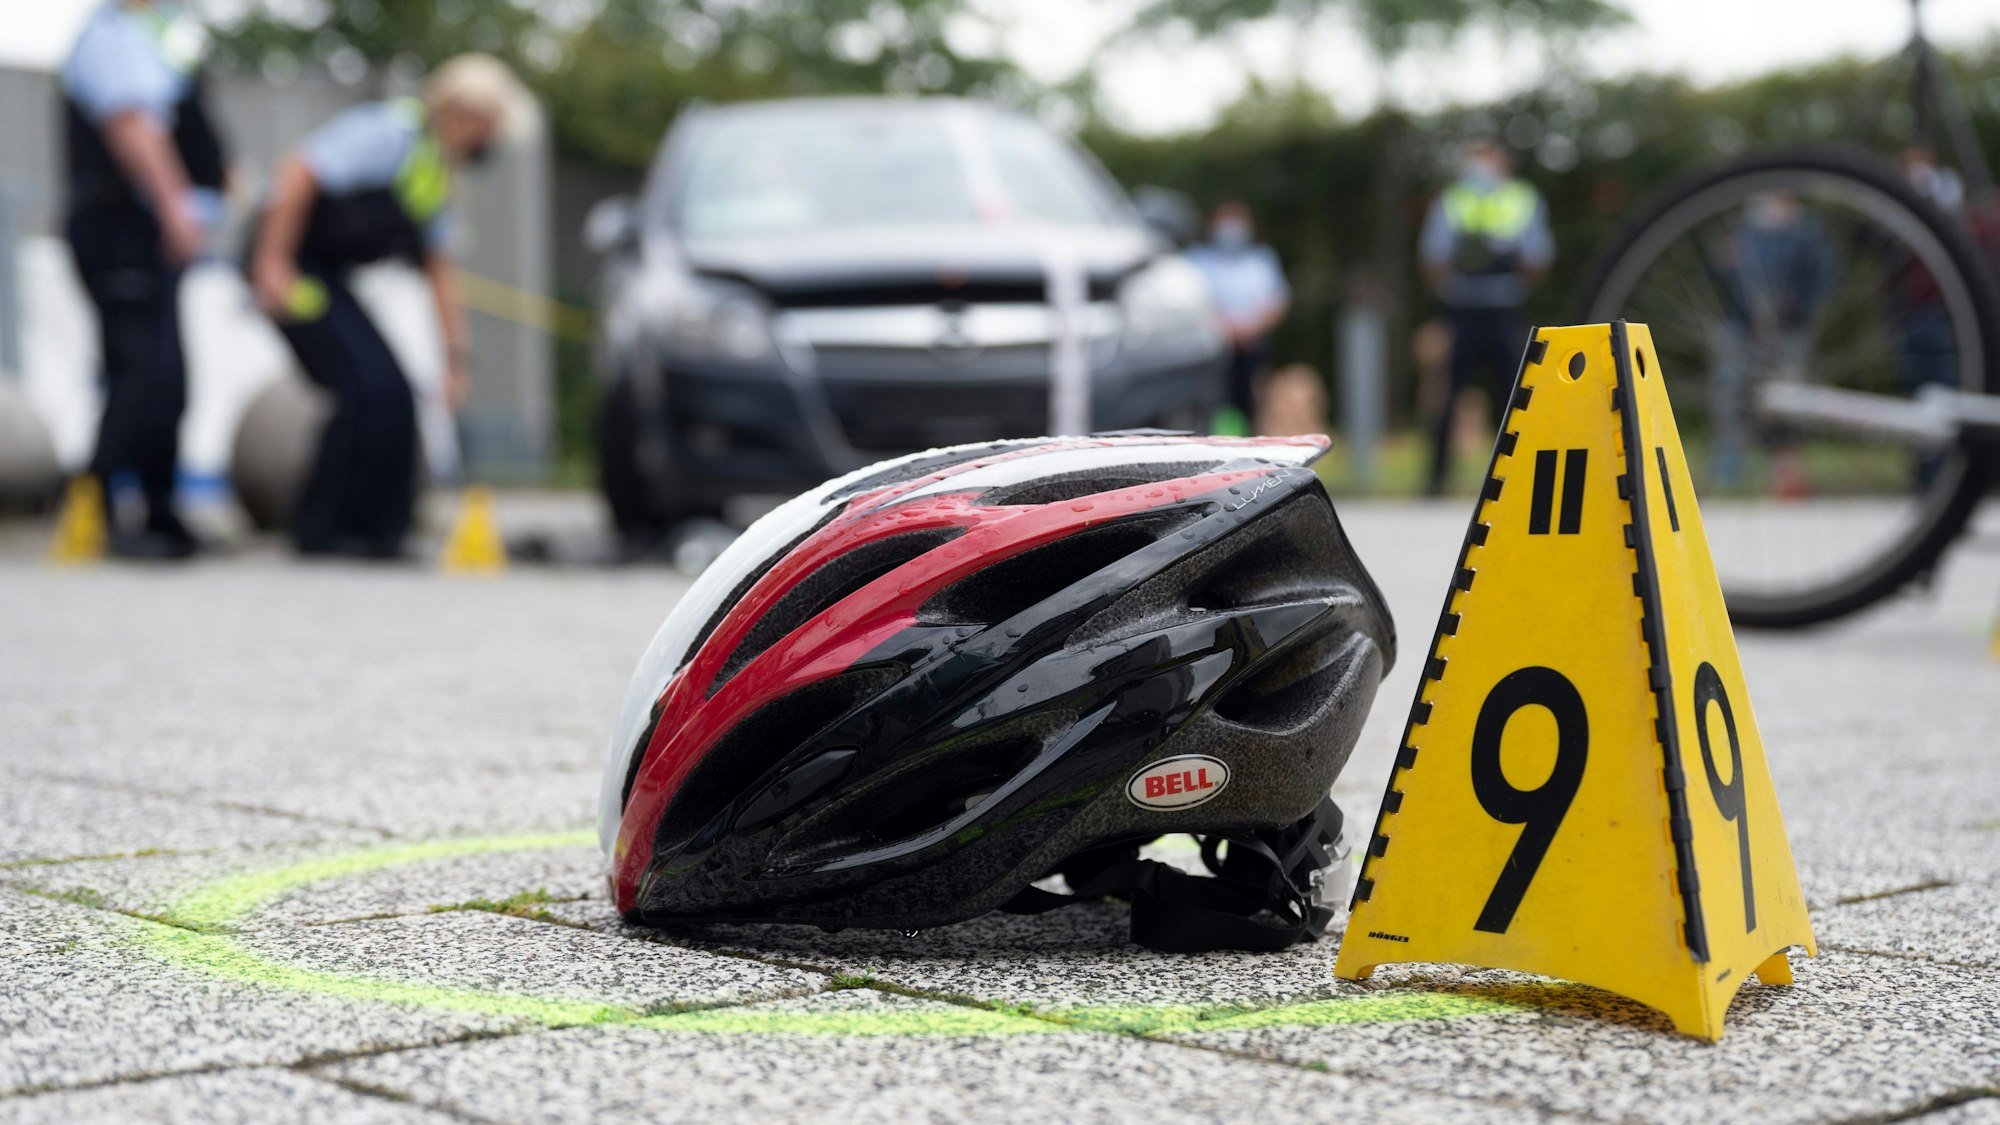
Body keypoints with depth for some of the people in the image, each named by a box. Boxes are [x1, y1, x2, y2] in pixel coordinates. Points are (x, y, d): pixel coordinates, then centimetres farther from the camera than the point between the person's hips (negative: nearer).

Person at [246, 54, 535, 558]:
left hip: (324, 272, 9)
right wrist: (273, 263, -25)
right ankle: (322, 529, -6)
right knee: (369, 389, -15)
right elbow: (299, 174, -24)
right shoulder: (392, 132, -17)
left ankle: (375, 528, 13)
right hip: (292, 265, -9)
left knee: (391, 395, 5)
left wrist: (456, 357, 15)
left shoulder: (439, 174, 13)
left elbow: (438, 268, 17)